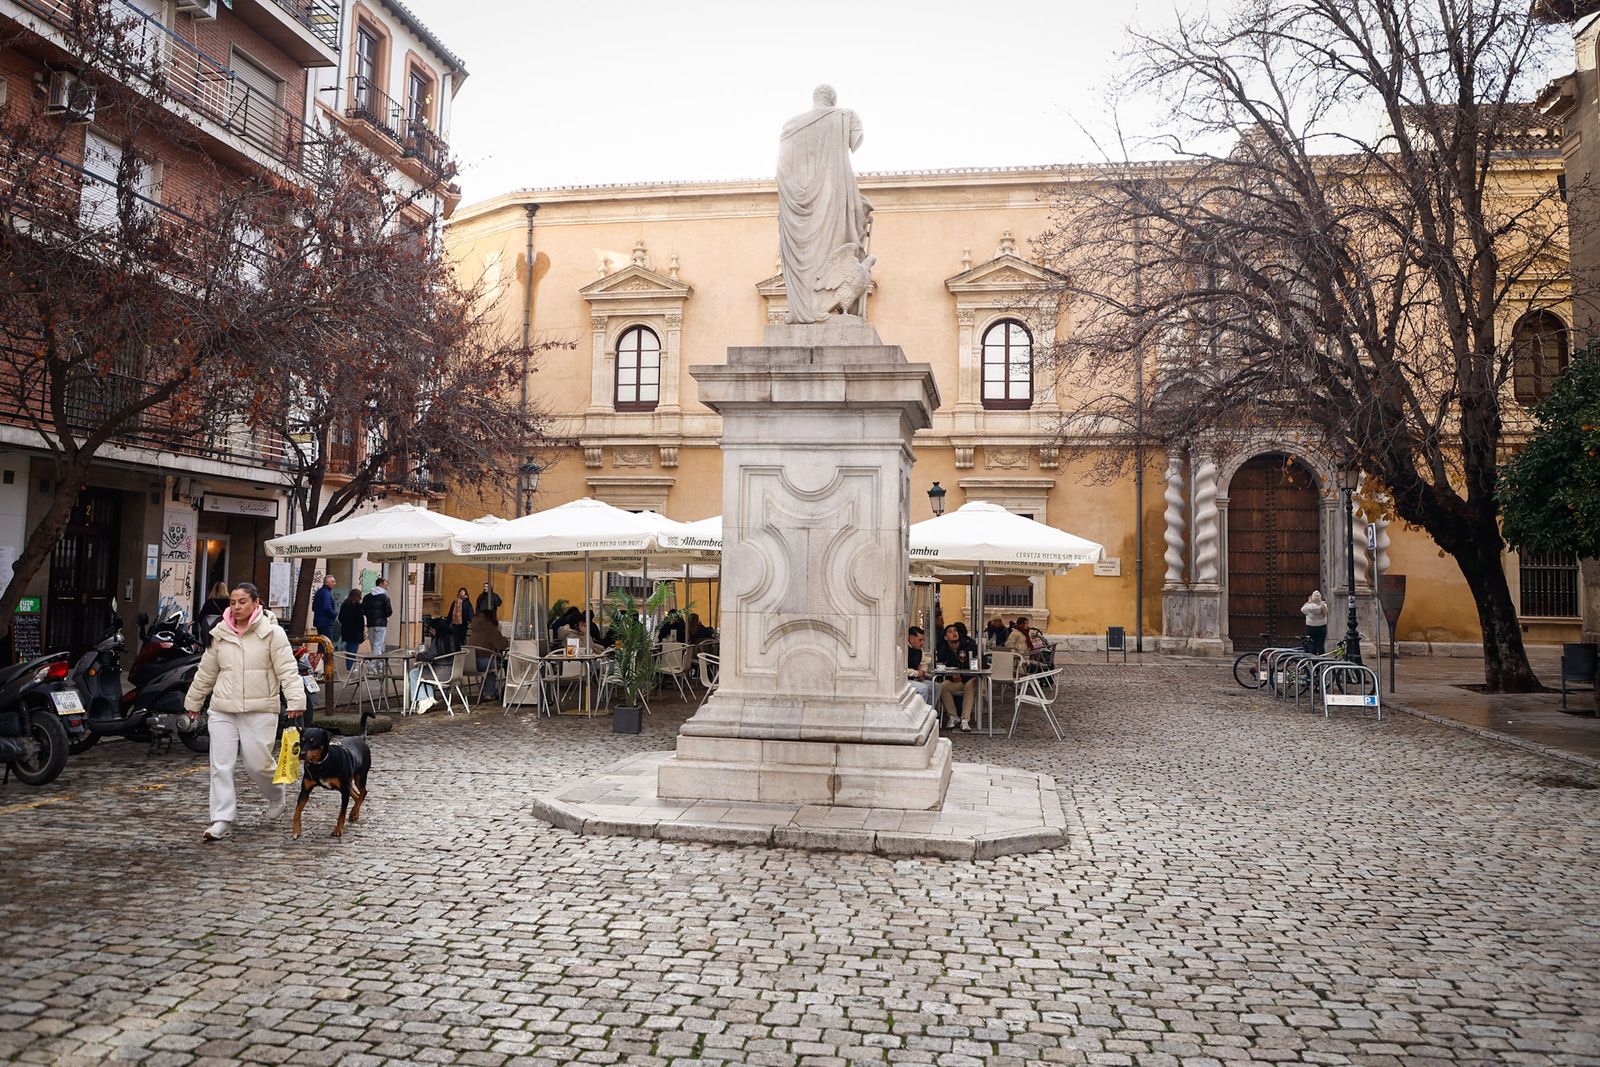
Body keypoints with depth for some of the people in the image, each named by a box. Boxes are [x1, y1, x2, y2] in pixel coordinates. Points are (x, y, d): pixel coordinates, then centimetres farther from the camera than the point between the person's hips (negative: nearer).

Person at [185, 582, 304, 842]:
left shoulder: (272, 633, -5)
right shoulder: (220, 634, 9)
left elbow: (287, 670, -10)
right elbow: (206, 673, 20)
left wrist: (296, 702, -20)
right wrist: (193, 702, 26)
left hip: (260, 711, -4)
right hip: (222, 711, 4)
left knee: (258, 764, -2)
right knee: (221, 765, 0)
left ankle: (277, 797, 28)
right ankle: (222, 820, 6)